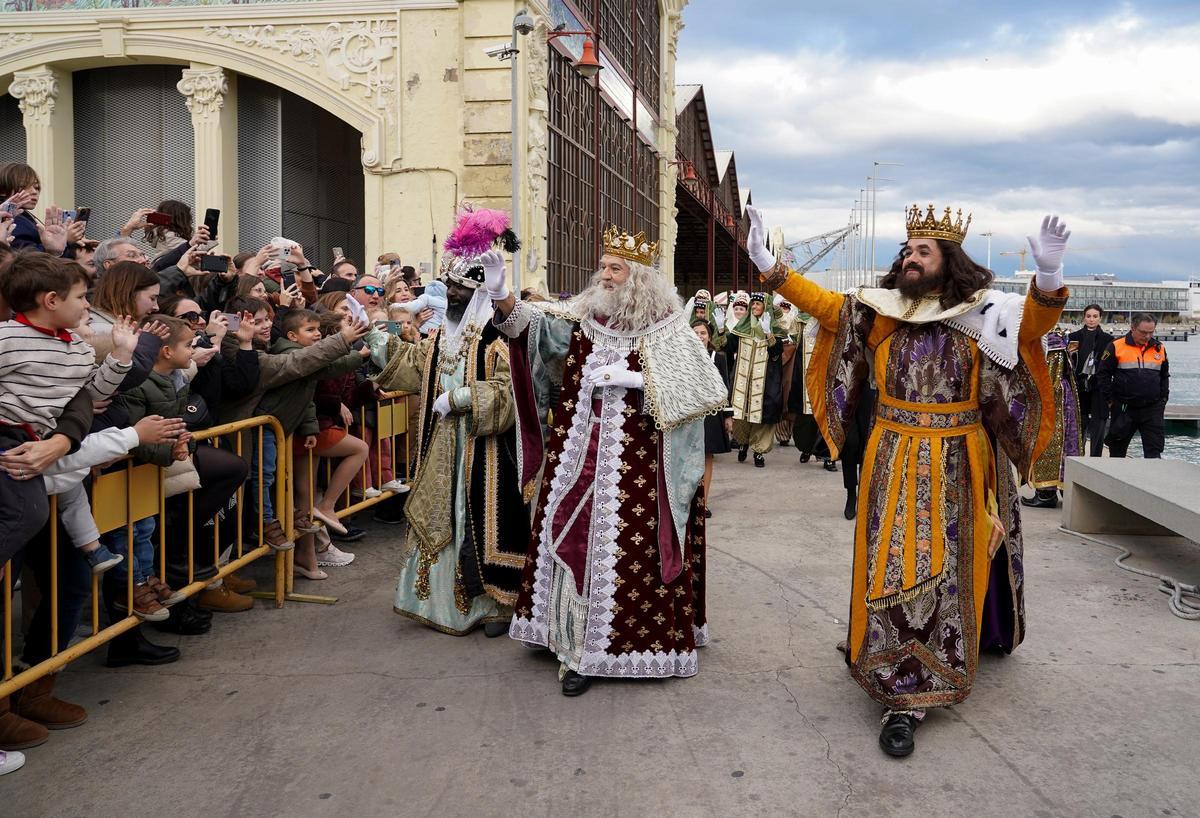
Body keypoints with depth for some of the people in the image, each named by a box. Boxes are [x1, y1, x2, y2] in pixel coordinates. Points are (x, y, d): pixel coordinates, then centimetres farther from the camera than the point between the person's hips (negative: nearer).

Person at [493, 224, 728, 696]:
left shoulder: (665, 326, -3)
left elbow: (698, 389, -9)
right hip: (577, 454, 4)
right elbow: (530, 322, -3)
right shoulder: (583, 314, 8)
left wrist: (632, 379, -17)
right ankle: (578, 641, 20)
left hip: (633, 461, -4)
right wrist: (500, 294, -23)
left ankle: (605, 642, 13)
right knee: (573, 540, 7)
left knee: (623, 546, -1)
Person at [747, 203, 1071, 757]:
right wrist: (768, 266, -6)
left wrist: (1048, 276, -36)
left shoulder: (981, 315, -3)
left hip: (955, 468, -1)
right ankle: (902, 696, 14)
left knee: (946, 570, 3)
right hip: (892, 465, 2)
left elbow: (1035, 322, -14)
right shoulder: (879, 311, 4)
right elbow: (824, 304, 4)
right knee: (893, 568, 2)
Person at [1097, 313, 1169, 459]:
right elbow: (1103, 374, -1)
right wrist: (1110, 400, -3)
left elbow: (1164, 376, 19)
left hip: (1153, 409, 2)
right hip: (1123, 408, -2)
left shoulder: (1159, 348, 8)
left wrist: (1163, 400, 11)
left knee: (1154, 449, -3)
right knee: (1117, 449, 10)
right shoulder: (1116, 347, -4)